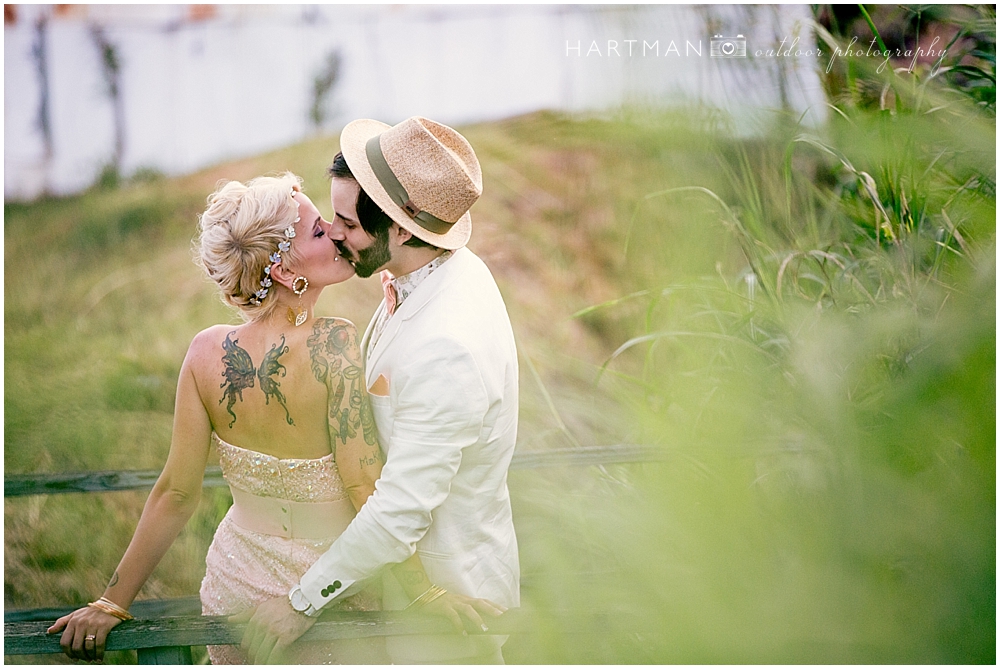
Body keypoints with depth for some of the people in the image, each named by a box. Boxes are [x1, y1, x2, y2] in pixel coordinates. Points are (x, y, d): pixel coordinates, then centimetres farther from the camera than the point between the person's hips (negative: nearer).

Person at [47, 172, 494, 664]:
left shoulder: (207, 352, -12)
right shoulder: (333, 345, -25)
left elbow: (176, 494, -8)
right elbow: (365, 486, -24)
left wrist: (112, 602, 1)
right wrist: (426, 588, -15)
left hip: (238, 582, 4)